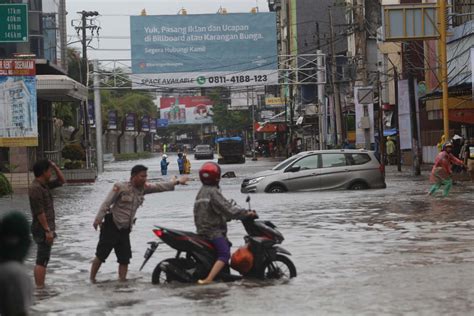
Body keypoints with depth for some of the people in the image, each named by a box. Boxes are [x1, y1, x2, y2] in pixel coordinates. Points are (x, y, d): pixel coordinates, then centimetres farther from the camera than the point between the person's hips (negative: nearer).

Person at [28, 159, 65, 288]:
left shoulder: (45, 185, 12)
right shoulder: (36, 188, -17)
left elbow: (62, 181, 24)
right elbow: (39, 212, -21)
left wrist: (55, 167, 9)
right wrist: (47, 230, -22)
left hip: (46, 229, 10)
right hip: (42, 229, -10)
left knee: (43, 260, 13)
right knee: (42, 261, -8)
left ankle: (40, 287, 18)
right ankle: (39, 288, -8)